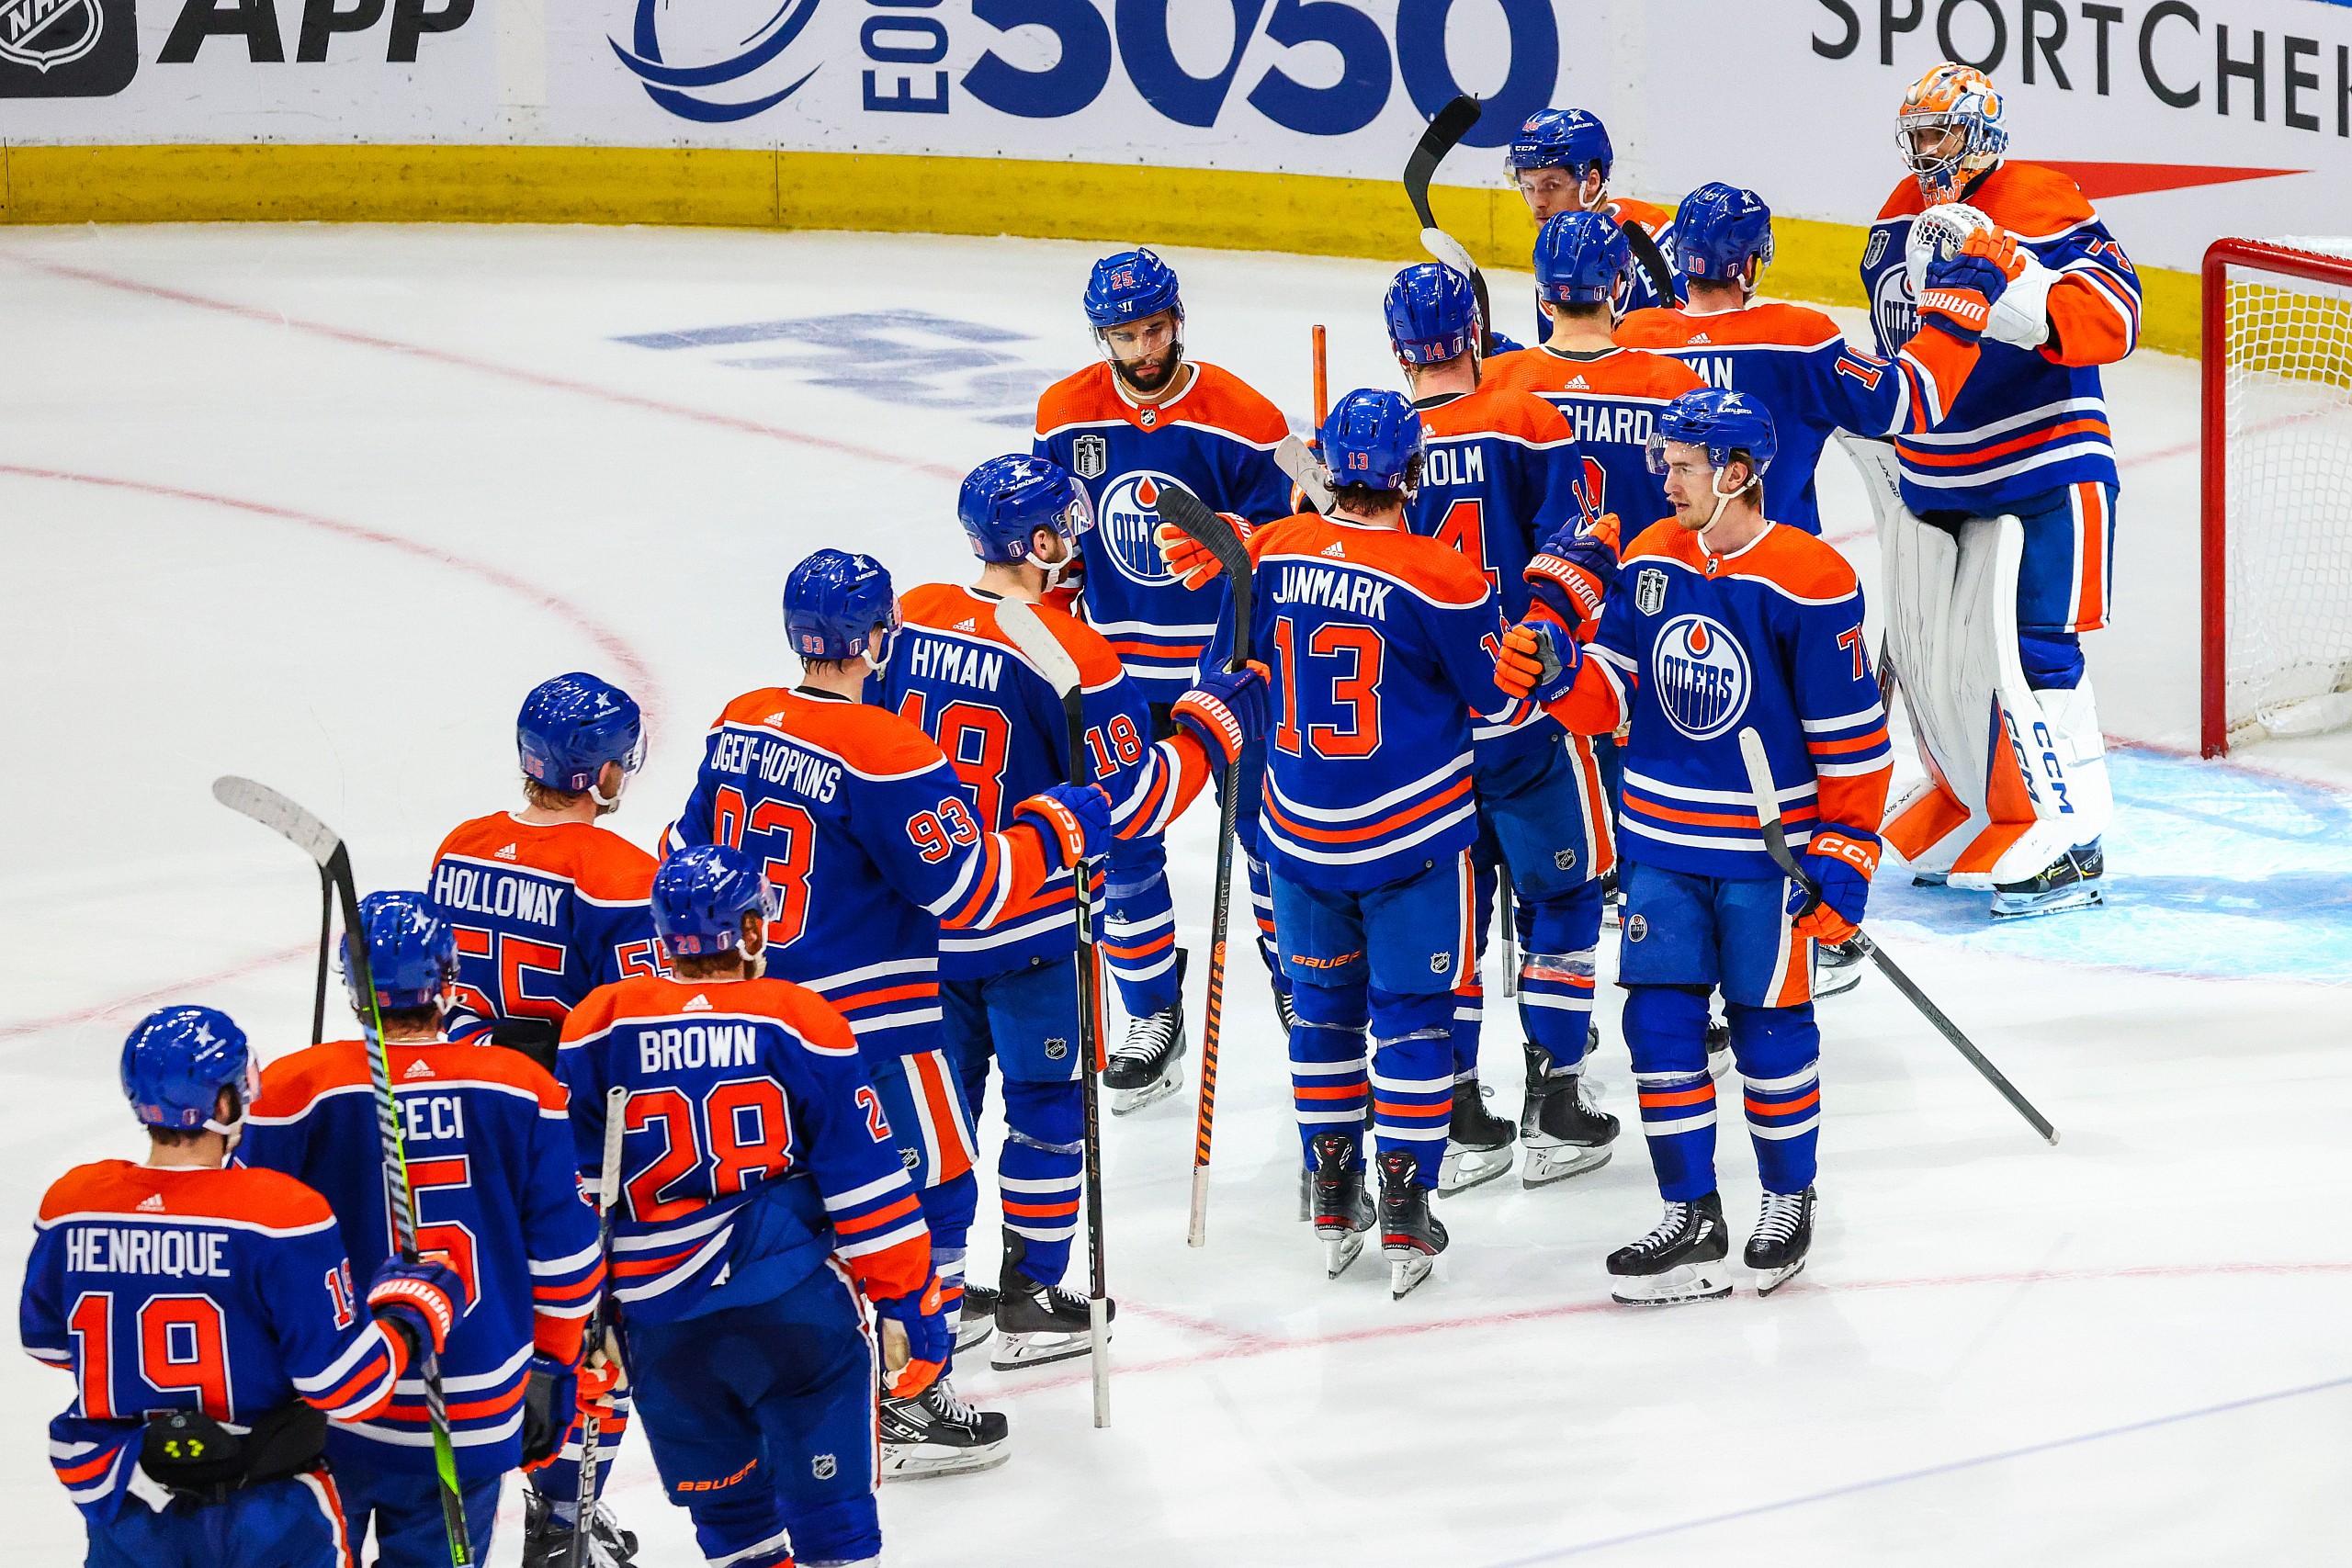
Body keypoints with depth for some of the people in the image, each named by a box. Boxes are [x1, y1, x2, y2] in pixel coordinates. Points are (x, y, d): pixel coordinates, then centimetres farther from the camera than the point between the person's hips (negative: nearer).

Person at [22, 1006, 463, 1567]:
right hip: (262, 1500, -3)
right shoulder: (280, 1213, -22)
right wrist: (414, 1311, -3)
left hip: (121, 1498, 3)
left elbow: (47, 1342, 8)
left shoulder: (71, 1205, -9)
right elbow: (344, 1388, -20)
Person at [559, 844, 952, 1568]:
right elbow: (865, 1180, -2)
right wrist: (906, 1299, 6)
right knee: (831, 1507, 4)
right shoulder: (798, 1022, -4)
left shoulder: (597, 1029, 1)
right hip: (793, 1302, -2)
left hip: (660, 1317, 2)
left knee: (728, 1507, 16)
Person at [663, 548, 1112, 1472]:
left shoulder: (738, 726, 2)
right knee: (929, 1187, 4)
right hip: (866, 1025, -8)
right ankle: (908, 1404, 6)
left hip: (754, 1008, 8)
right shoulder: (885, 754, -21)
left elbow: (691, 852, 13)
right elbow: (970, 890, -19)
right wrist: (1057, 828, -6)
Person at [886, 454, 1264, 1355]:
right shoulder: (1068, 654, -18)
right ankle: (1031, 1302, 13)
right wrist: (1211, 731, -3)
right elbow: (1130, 800, -15)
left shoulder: (908, 622, -2)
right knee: (1048, 1105, 9)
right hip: (1028, 926, -5)